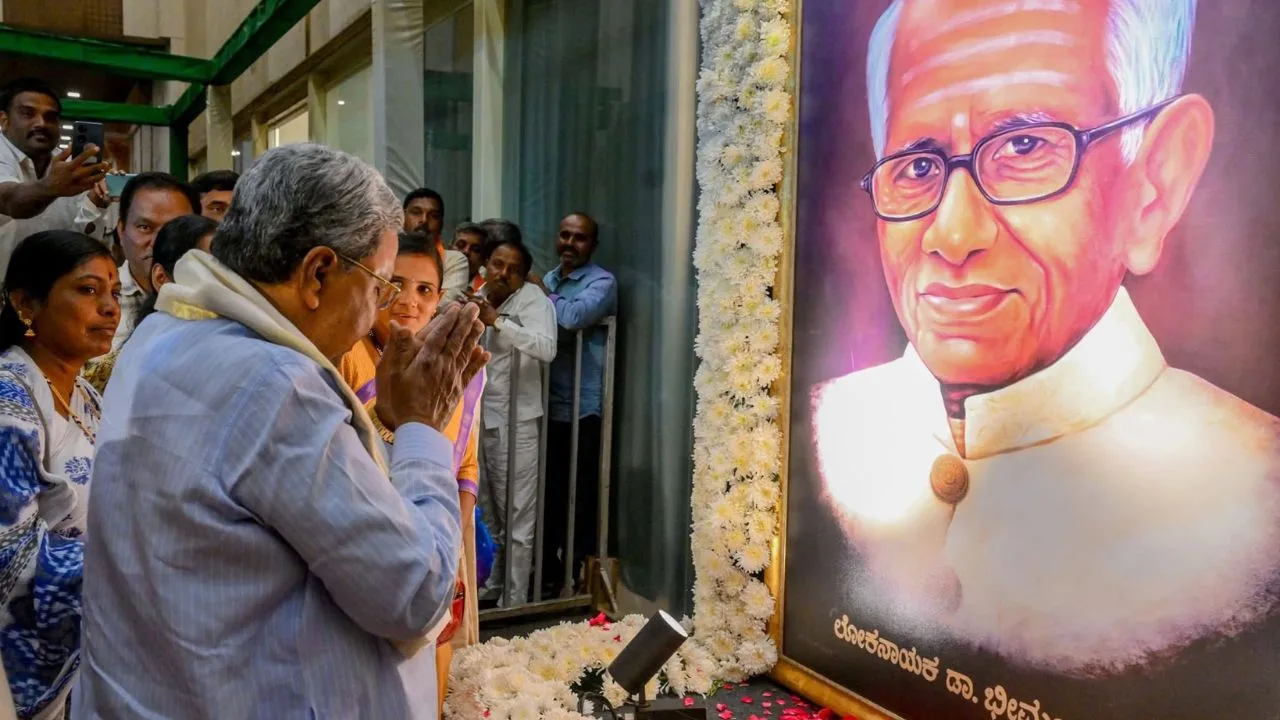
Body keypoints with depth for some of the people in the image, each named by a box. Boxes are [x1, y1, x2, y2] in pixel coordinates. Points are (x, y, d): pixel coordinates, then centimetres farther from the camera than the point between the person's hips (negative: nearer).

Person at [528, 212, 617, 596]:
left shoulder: (602, 282, -6)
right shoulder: (546, 280, 16)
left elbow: (573, 318, -24)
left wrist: (542, 292, -8)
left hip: (582, 409, -7)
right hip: (547, 405, 7)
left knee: (579, 499, 1)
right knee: (547, 494, 15)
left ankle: (575, 577, 14)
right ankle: (548, 571, 29)